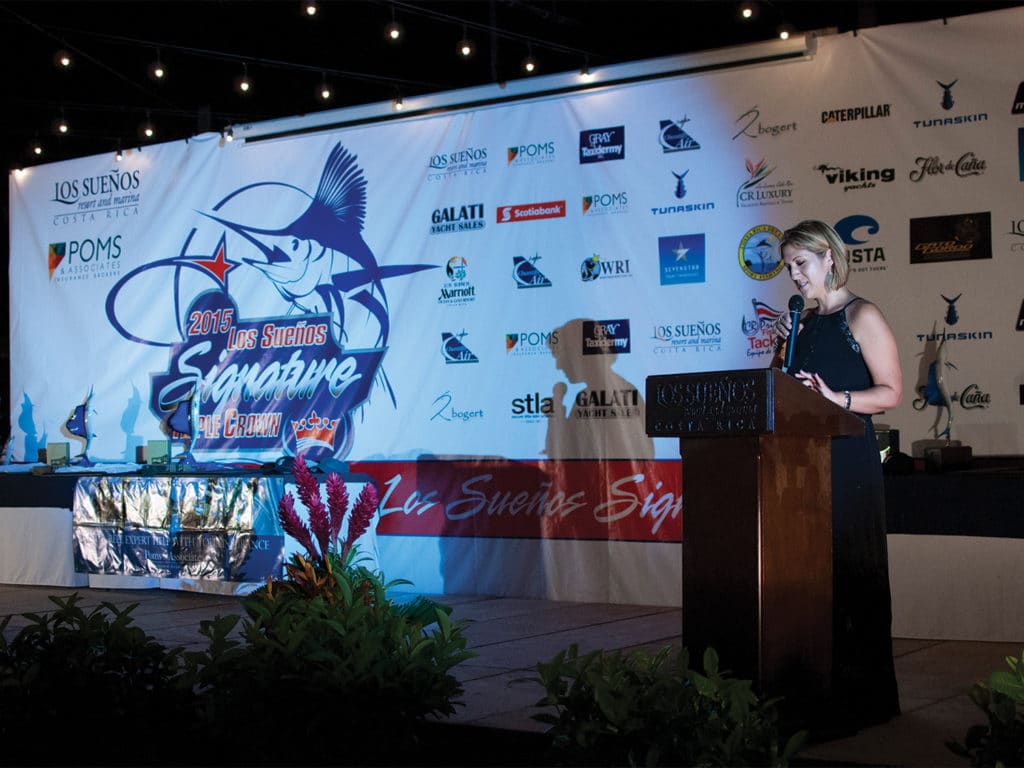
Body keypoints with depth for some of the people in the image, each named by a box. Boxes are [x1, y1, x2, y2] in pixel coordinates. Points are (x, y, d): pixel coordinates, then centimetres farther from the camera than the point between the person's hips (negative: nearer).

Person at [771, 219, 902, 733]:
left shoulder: (860, 317, -3)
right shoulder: (805, 322, 17)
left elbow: (891, 392, -10)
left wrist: (838, 398, -23)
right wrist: (784, 348, 6)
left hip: (850, 459, -7)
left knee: (854, 569, -4)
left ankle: (867, 695, 2)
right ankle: (822, 685, 12)